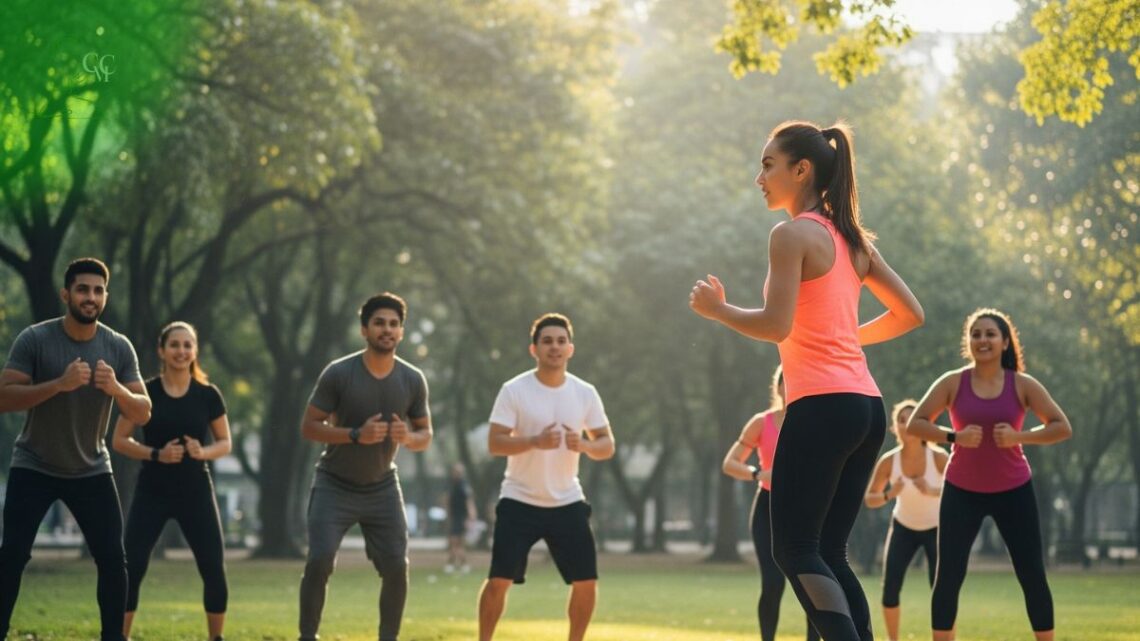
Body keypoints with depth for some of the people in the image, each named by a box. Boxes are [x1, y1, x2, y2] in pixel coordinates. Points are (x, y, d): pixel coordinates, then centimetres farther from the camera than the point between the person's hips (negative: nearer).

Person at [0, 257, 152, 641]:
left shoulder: (119, 348, -7)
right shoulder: (34, 340, -14)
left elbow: (143, 413, -8)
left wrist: (116, 389, -30)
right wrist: (59, 384, -34)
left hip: (91, 469, 2)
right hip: (34, 467, -2)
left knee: (112, 558, -4)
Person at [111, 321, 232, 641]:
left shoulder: (208, 395, 0)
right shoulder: (145, 392, -4)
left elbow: (225, 443, 6)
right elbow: (119, 440, -2)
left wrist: (203, 452, -16)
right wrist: (156, 454, -17)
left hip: (196, 492, 1)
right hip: (152, 492, -1)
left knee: (214, 572, -3)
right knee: (131, 569, -7)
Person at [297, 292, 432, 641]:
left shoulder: (413, 380, -5)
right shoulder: (338, 373, -15)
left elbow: (426, 436, 4)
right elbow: (309, 426, -12)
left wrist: (409, 438, -21)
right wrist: (356, 435, -27)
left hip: (382, 487, 3)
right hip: (335, 485, -3)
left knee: (397, 567, -4)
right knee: (319, 562, -15)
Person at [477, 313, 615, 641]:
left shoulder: (585, 393, 1)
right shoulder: (514, 390, -9)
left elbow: (607, 446, 3)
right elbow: (494, 444, -13)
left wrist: (584, 445, -19)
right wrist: (535, 441, -29)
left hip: (567, 502, 3)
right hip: (520, 502, -3)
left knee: (586, 581, 1)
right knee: (499, 579, -8)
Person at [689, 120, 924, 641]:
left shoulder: (793, 235, -7)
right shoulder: (851, 238, 16)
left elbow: (775, 326, -17)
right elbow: (909, 314, 18)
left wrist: (715, 308, -1)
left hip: (821, 405, -8)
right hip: (866, 406, 8)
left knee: (795, 550, -5)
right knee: (828, 552, 11)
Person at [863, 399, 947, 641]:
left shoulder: (938, 457, -27)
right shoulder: (889, 461, -22)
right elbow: (869, 499, -13)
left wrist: (932, 492, -42)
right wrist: (889, 495, -34)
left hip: (937, 528, -2)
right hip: (904, 528, 2)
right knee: (890, 588, -7)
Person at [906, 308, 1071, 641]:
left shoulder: (1022, 385, -4)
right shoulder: (953, 383, -5)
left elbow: (1062, 428, -6)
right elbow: (915, 424, -7)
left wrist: (1020, 436, -20)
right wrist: (954, 436, -22)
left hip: (1014, 491, 0)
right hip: (962, 491, 0)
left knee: (1033, 576, 1)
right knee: (948, 576, -4)